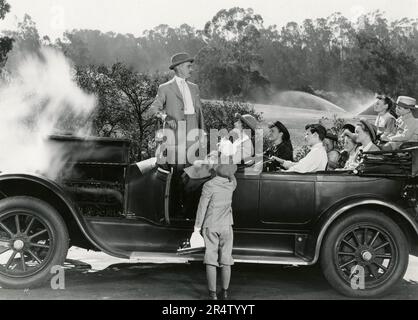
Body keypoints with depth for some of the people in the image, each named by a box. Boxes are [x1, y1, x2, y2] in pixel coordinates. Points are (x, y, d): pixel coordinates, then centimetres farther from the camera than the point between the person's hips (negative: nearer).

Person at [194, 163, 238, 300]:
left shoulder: (209, 185, -14)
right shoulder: (231, 184, -2)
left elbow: (202, 206, -12)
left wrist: (197, 225, -4)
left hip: (210, 226, -2)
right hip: (226, 226, 3)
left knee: (211, 259, 1)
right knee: (225, 260, 9)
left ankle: (212, 293, 0)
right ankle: (225, 291, 11)